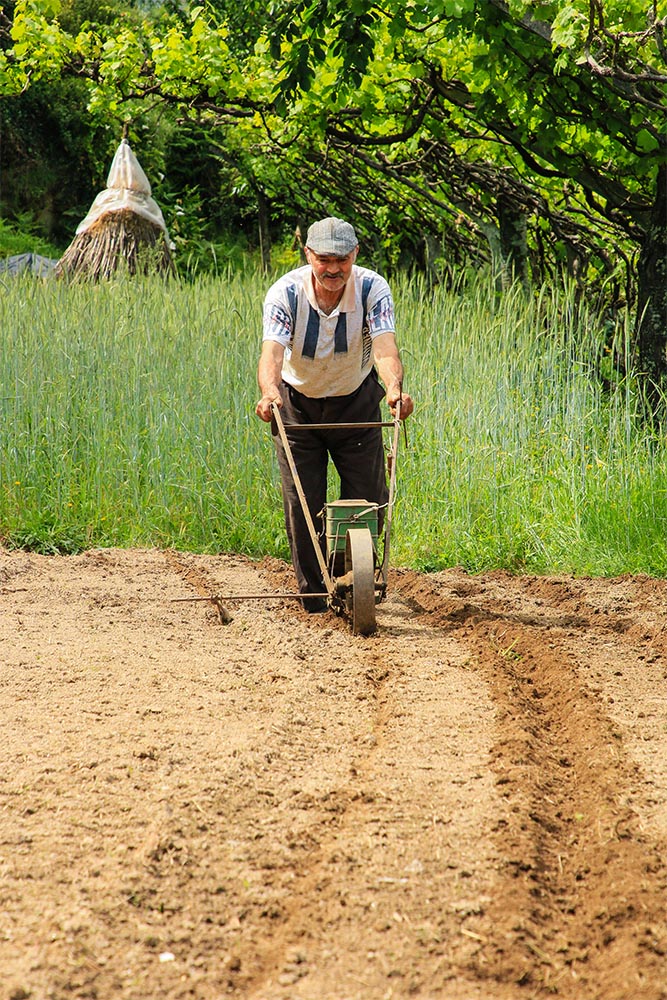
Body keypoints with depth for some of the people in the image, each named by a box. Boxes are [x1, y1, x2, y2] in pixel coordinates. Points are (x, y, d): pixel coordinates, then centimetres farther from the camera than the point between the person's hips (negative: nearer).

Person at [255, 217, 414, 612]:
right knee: (303, 502, -4)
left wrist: (395, 387, -56)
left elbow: (385, 346, -35)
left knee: (368, 497, -1)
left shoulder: (372, 288, -21)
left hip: (356, 401, 1)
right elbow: (272, 350, -37)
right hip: (298, 404, -1)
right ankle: (312, 593, 9)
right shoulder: (285, 293, -23)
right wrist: (269, 392, -58)